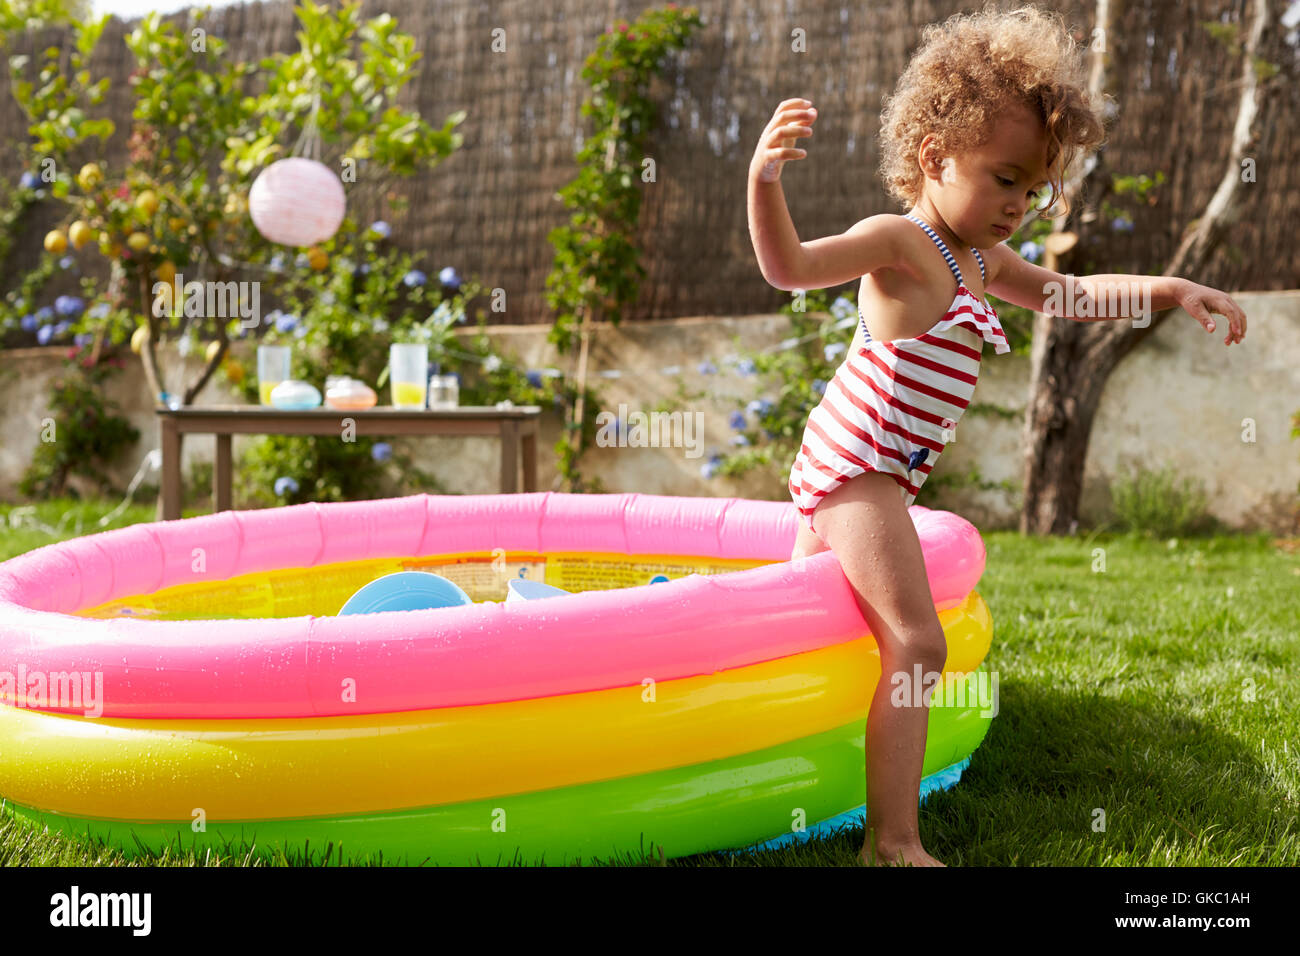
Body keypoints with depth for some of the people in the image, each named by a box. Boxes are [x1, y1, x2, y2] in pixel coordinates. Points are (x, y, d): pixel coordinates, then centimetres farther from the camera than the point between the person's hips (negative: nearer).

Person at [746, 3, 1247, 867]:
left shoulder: (981, 259, 13)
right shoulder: (899, 241, -14)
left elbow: (1058, 293, 25)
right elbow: (791, 267, -24)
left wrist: (1170, 289, 16)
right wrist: (766, 181, -42)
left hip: (845, 469, 10)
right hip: (859, 464, -10)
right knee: (916, 642, -17)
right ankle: (893, 841, -19)